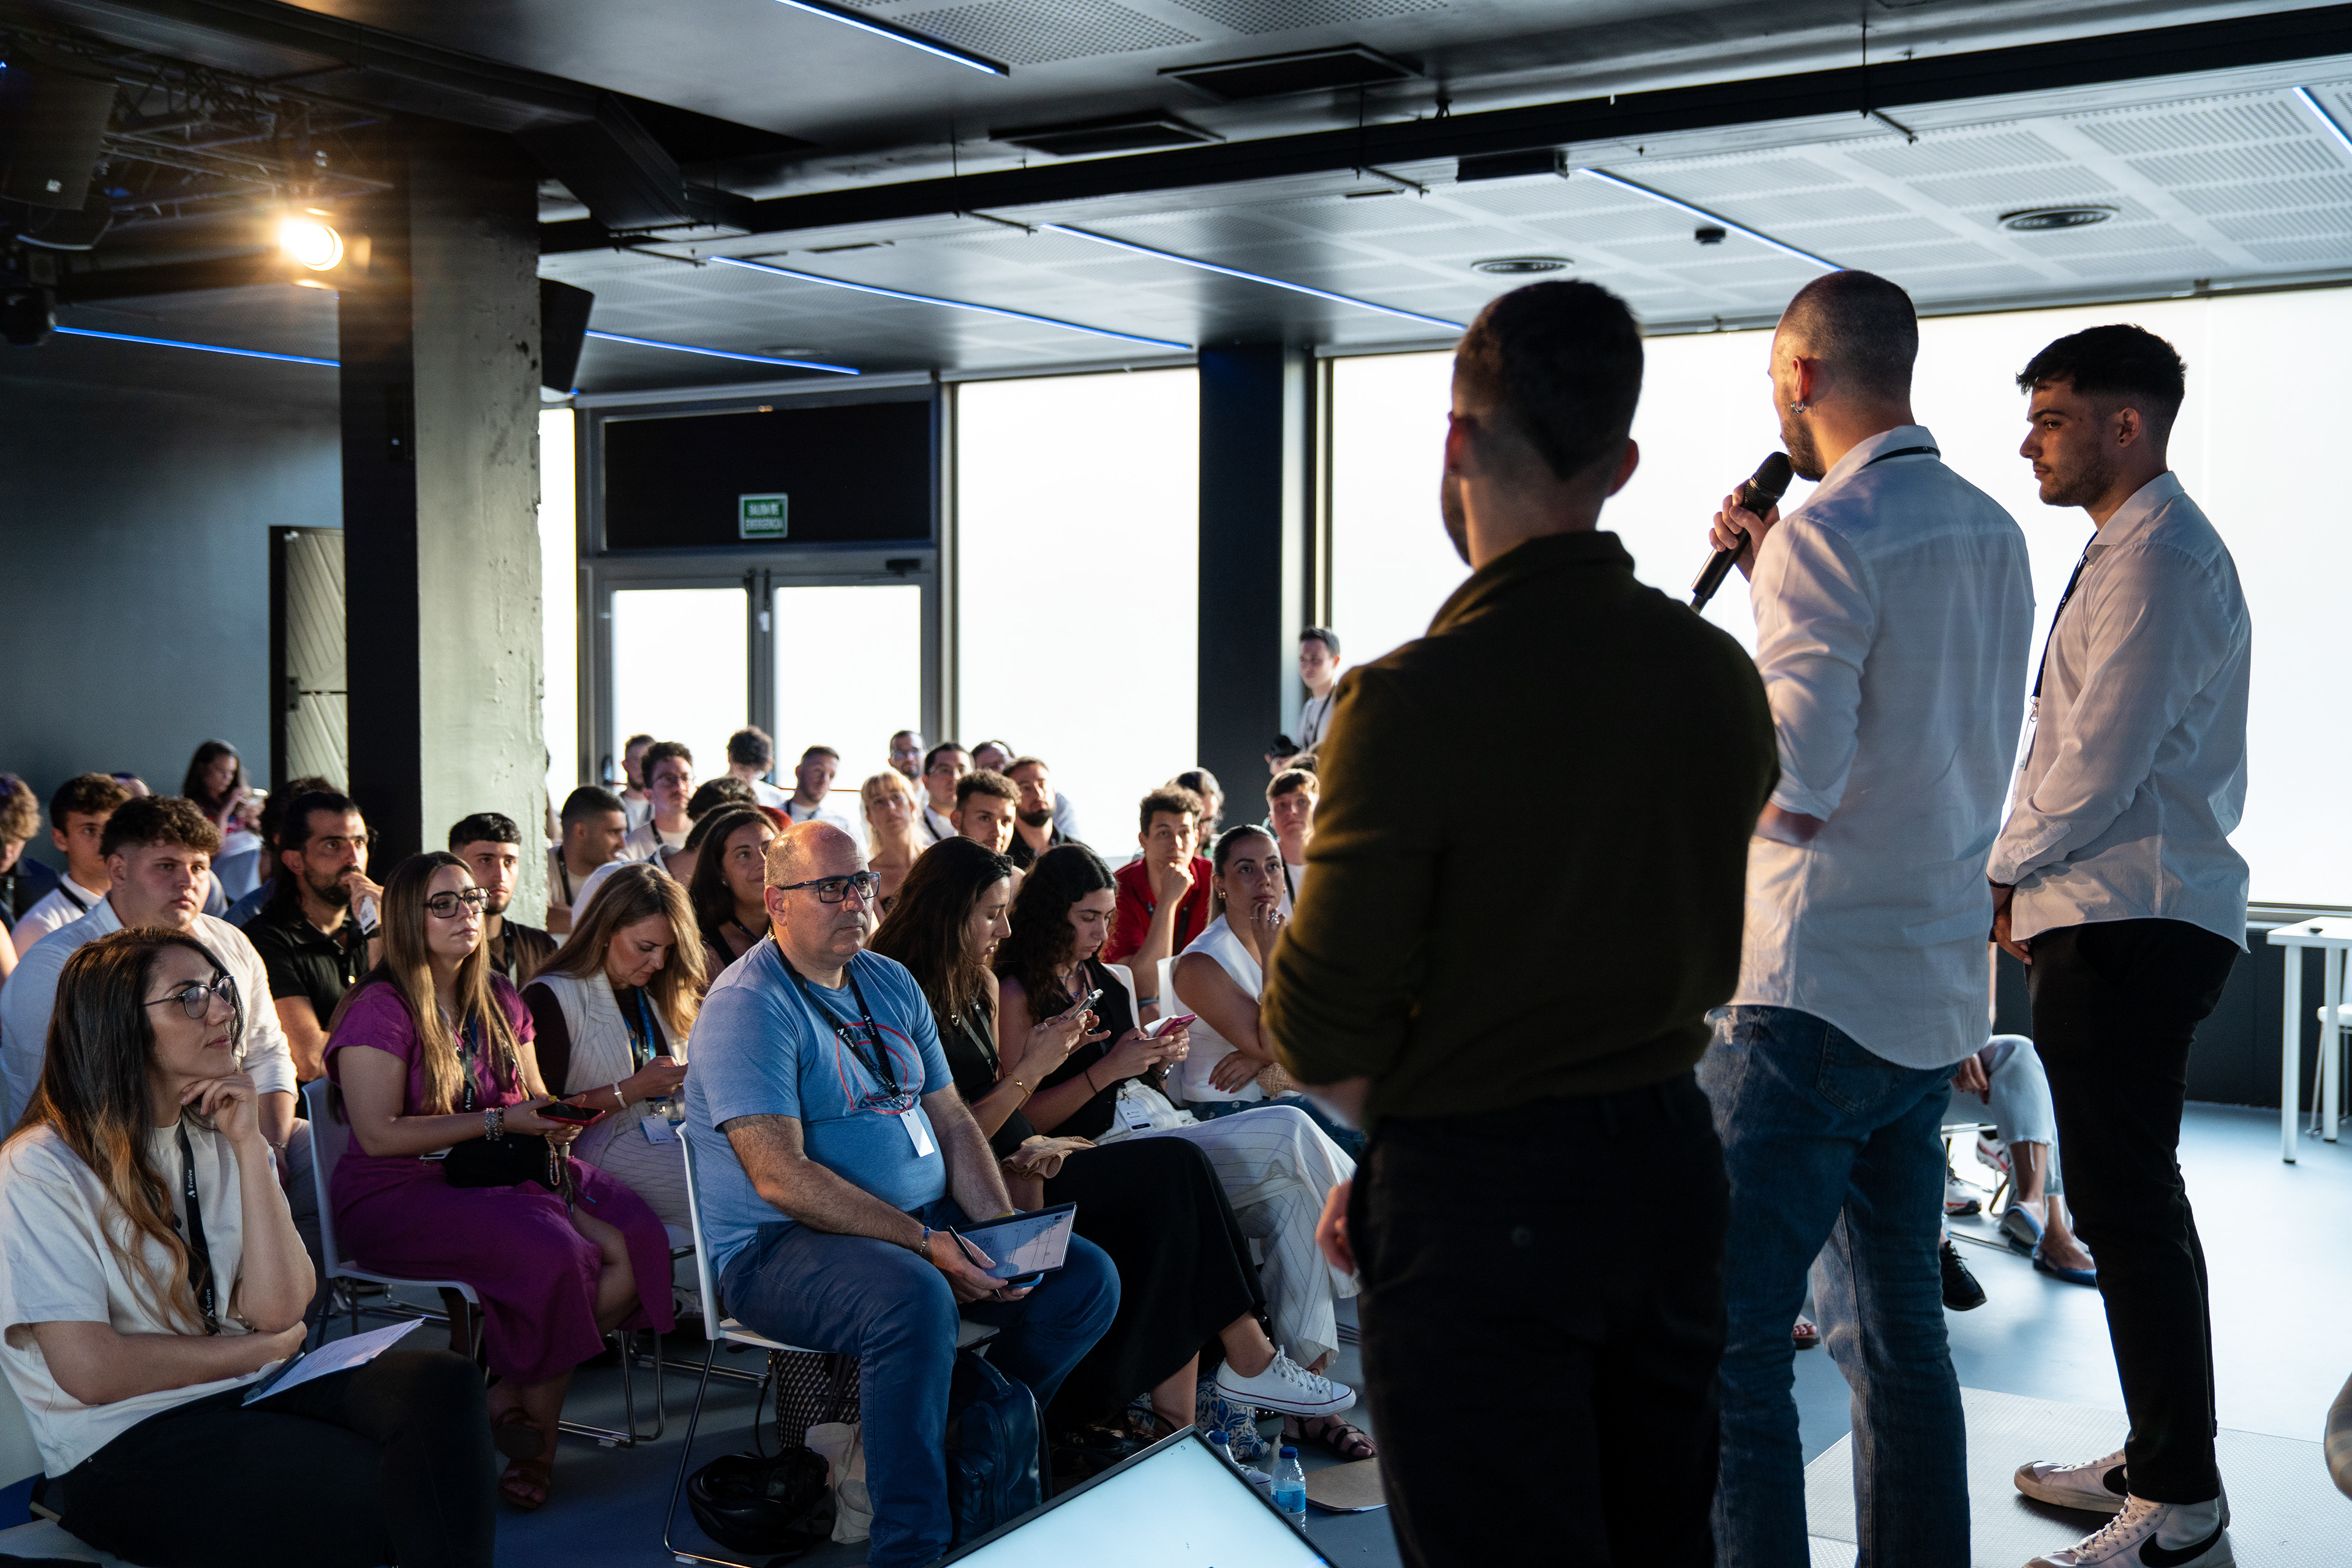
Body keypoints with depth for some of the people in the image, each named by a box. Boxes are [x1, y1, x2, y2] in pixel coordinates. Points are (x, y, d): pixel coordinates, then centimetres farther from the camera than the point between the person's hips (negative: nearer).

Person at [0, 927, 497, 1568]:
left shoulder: (215, 1139, 11)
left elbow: (279, 1311, -2)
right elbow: (90, 1371, -16)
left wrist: (249, 1147, -8)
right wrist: (262, 1349, -4)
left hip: (248, 1393, 6)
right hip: (124, 1448, -6)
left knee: (442, 1382, -22)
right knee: (384, 1493, -29)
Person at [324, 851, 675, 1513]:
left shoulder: (499, 1000, 16)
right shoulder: (380, 1010, -7)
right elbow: (379, 1134, -15)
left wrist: (555, 1118, -4)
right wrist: (499, 1120, -17)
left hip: (502, 1175, 7)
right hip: (399, 1193, -7)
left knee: (638, 1242, -20)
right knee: (551, 1254, -32)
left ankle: (514, 1389, -5)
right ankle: (538, 1430, -8)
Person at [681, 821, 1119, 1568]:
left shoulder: (892, 984, 13)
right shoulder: (746, 1007, -13)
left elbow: (952, 1121, 14)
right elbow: (781, 1177, -21)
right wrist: (923, 1243, -24)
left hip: (924, 1222, 8)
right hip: (780, 1249, -8)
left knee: (1086, 1278, -5)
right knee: (914, 1298, -37)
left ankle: (967, 1434, 10)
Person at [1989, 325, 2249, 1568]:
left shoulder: (2157, 558, -14)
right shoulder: (2137, 550, 20)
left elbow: (2100, 761, -19)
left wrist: (2005, 868, -6)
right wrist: (2033, 879, 13)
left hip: (2127, 928, -11)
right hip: (2127, 918, 11)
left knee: (2125, 1204, -8)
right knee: (2132, 1199, 16)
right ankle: (2163, 1458, 27)